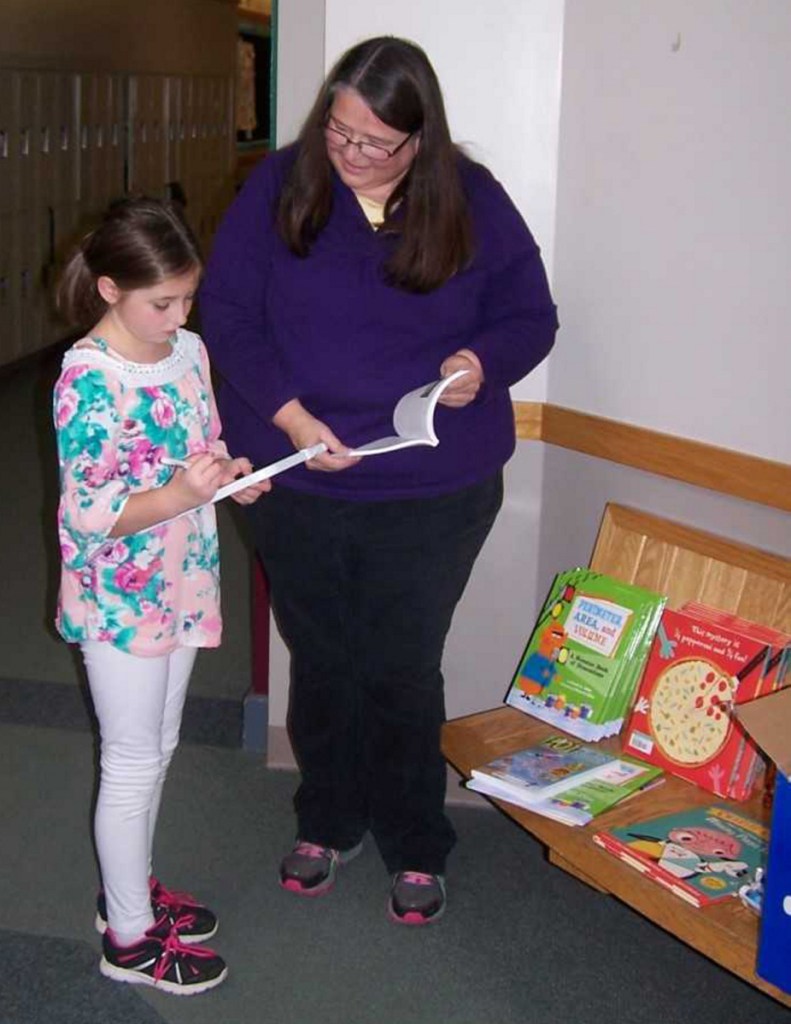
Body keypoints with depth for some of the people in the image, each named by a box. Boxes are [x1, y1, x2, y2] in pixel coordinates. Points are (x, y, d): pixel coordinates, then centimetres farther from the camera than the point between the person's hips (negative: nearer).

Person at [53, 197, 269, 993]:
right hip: (119, 600, -7)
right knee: (133, 764, 5)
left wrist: (231, 473, -5)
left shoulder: (189, 350, 2)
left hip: (181, 586, 7)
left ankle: (130, 888, 40)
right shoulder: (88, 377, -21)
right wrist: (180, 494, -30)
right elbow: (86, 515, -21)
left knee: (156, 748, 20)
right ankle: (130, 937, 22)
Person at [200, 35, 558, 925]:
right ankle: (328, 820, 39)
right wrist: (290, 416, -19)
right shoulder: (279, 186, -6)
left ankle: (416, 846, 31)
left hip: (434, 494, -1)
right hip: (297, 483, 1)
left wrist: (482, 364, -21)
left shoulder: (472, 200, -5)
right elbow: (227, 311, -7)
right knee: (321, 663, 16)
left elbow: (530, 316, 2)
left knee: (404, 672, 9)